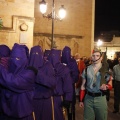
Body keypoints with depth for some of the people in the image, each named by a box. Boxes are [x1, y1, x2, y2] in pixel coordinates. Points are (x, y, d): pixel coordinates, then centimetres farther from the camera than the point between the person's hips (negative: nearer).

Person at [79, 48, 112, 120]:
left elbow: (110, 85, 0)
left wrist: (106, 86, -24)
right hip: (88, 98, 2)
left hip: (101, 98, -2)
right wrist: (81, 100, 5)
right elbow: (83, 86, 7)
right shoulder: (86, 69, 2)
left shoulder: (106, 70, -5)